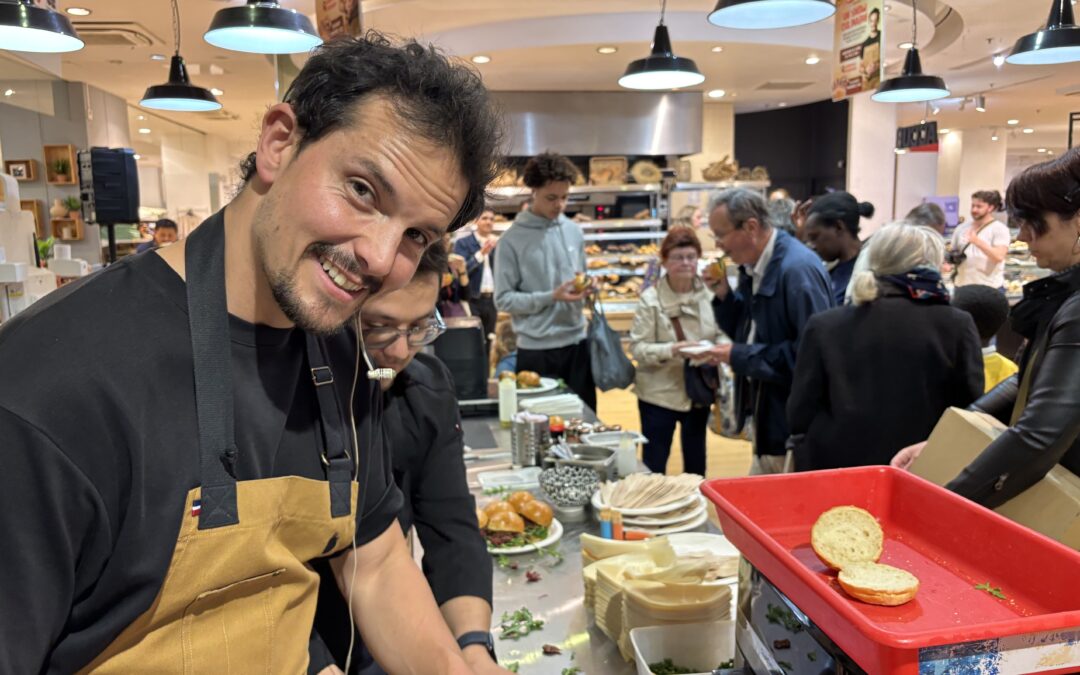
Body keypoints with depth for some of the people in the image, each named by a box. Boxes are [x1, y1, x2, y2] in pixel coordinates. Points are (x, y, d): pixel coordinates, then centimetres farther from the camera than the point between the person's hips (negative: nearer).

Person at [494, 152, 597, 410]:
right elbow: (503, 300, -11)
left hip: (576, 343, 5)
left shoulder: (574, 232, 7)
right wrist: (551, 297, -20)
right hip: (536, 349, -5)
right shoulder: (512, 240, -10)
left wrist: (585, 287, -6)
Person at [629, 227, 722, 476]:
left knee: (696, 462, 20)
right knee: (654, 465, 9)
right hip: (659, 393, -3)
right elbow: (637, 347, -15)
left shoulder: (709, 295, -3)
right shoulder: (651, 299, -13)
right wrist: (672, 350, -29)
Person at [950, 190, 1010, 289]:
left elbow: (999, 257, -18)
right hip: (963, 287, 5)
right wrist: (952, 258, -6)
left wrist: (977, 241, -31)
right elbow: (953, 254, 19)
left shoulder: (999, 229, -3)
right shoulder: (961, 228, 11)